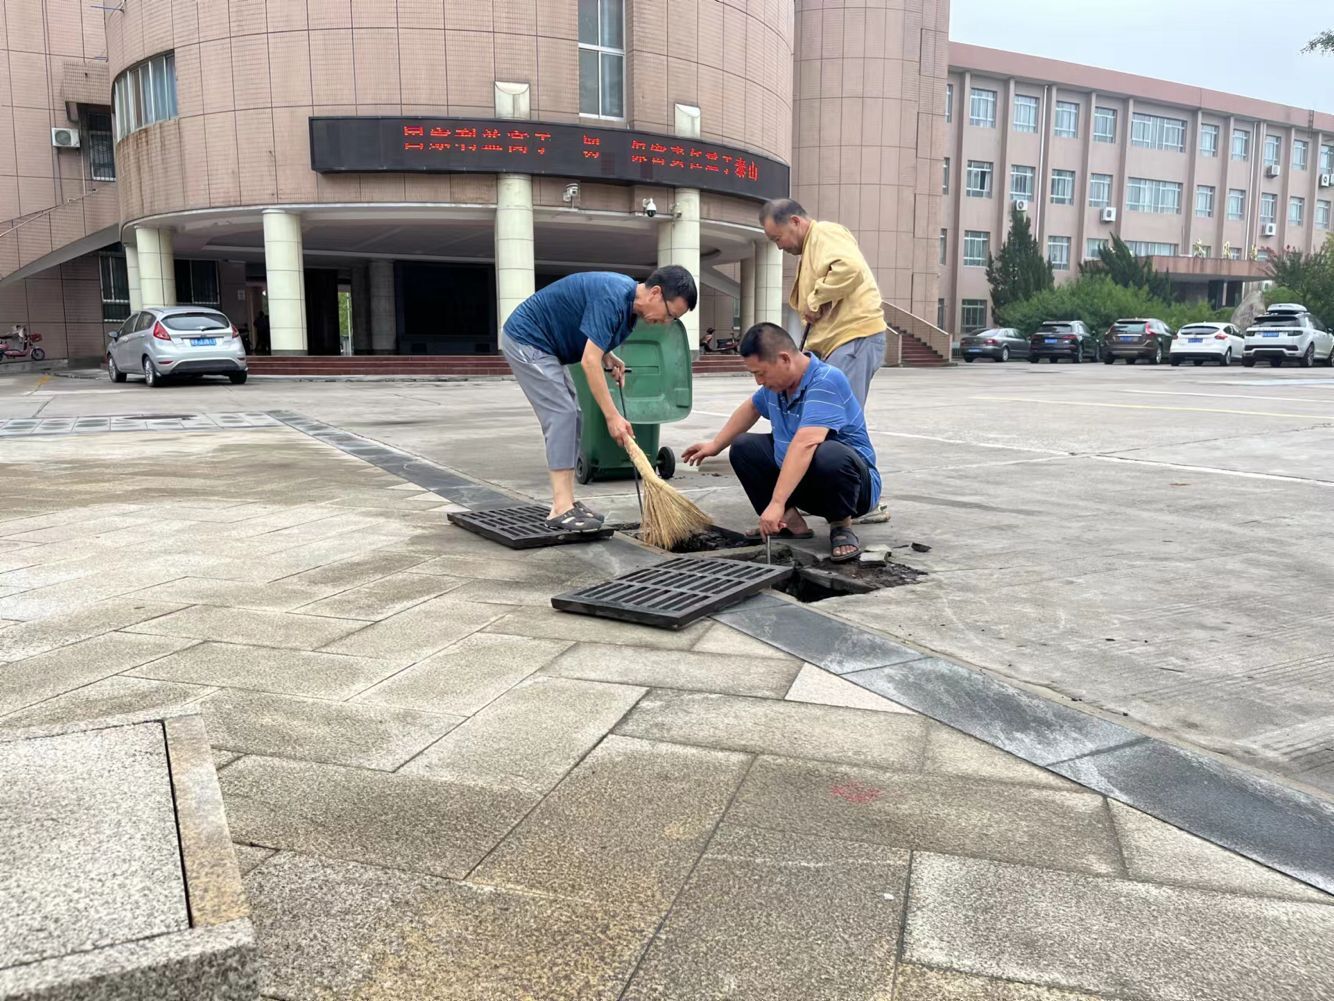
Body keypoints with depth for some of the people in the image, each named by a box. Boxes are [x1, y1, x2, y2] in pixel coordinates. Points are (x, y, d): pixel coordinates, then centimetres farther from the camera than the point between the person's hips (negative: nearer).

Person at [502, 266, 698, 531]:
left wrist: (609, 357, 0)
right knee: (561, 415, -14)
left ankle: (566, 503, 9)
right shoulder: (613, 297, -27)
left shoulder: (629, 301, 2)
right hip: (525, 340, -10)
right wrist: (612, 416, -29)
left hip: (540, 344, 10)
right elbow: (589, 361, -31)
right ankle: (561, 509, -13)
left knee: (571, 418, 6)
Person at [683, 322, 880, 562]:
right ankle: (790, 522, -2)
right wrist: (715, 445, 24)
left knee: (829, 456, -40)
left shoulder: (826, 381, -28)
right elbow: (751, 408, 21)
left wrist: (777, 503, -45)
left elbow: (804, 445, -39)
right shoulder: (776, 381, -3)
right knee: (743, 447, 5)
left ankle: (842, 526, -10)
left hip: (855, 481, -8)